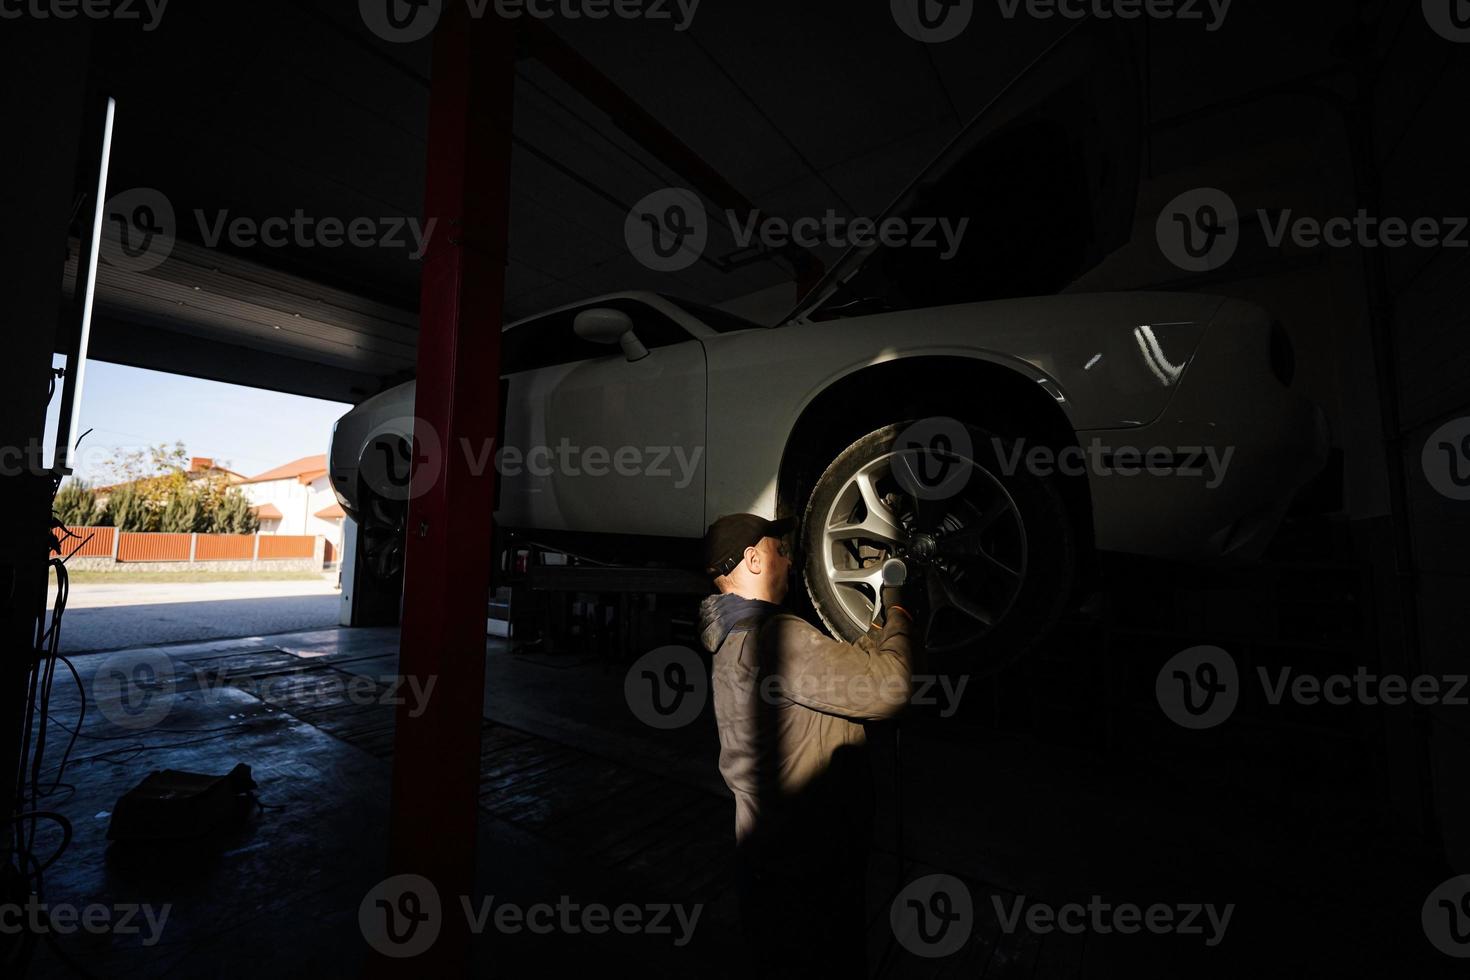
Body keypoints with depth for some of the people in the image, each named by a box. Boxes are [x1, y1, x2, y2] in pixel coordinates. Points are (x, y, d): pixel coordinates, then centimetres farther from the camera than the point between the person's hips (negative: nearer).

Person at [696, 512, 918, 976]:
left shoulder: (738, 634, 6)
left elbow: (842, 665, 10)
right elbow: (888, 689, -28)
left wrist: (883, 622, 6)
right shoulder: (774, 634, -28)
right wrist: (898, 614, -13)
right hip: (802, 868, -9)